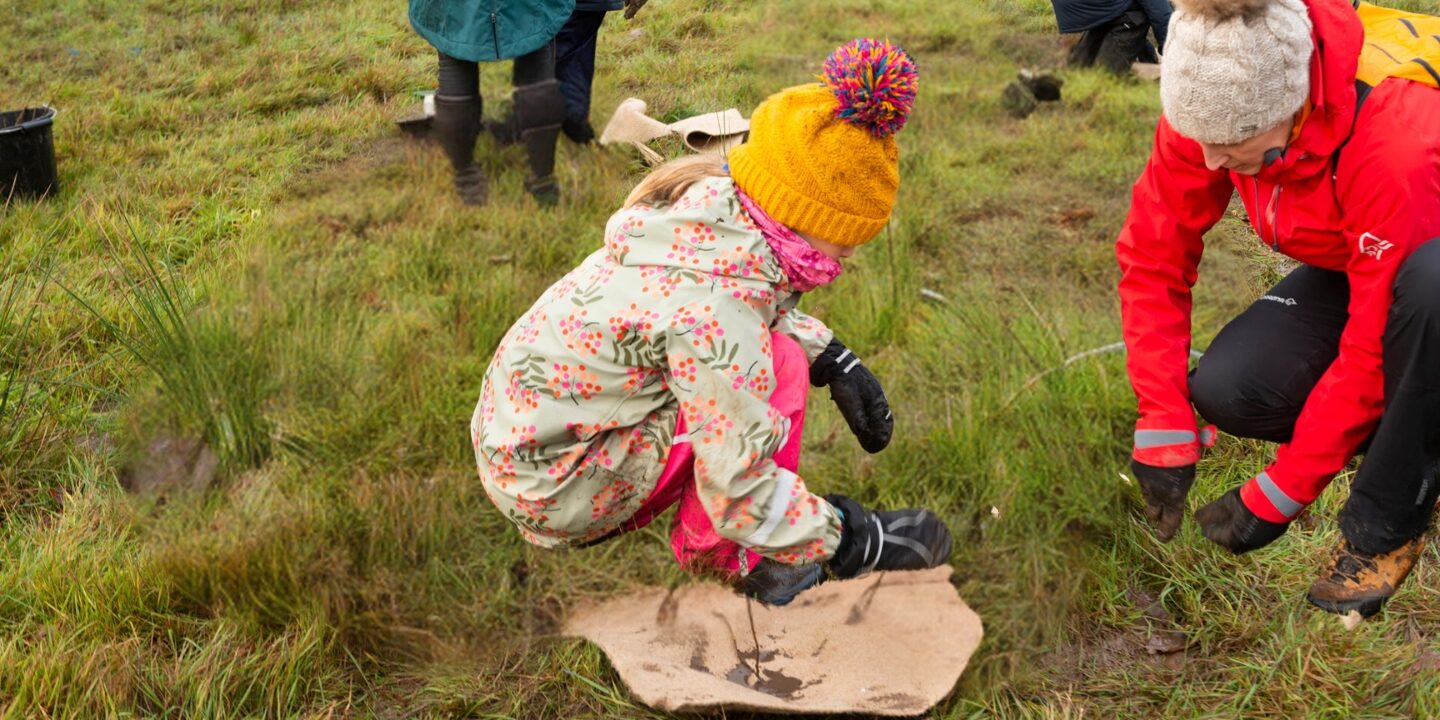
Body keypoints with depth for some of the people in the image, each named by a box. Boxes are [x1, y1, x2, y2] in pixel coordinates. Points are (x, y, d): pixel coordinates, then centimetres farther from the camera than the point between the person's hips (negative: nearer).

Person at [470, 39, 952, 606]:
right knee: (779, 365, -15)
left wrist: (836, 361, 2)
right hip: (549, 489, -9)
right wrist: (857, 542, -11)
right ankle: (713, 555, 2)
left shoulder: (710, 202, -6)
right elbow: (742, 498, -25)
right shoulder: (717, 313, -30)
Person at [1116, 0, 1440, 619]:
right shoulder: (1212, 106, -25)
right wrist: (1162, 429, -21)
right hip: (1348, 265, 5)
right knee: (1225, 390, -22)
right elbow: (1152, 256, -16)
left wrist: (1277, 495, -26)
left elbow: (1375, 344, -33)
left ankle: (1385, 525, -21)